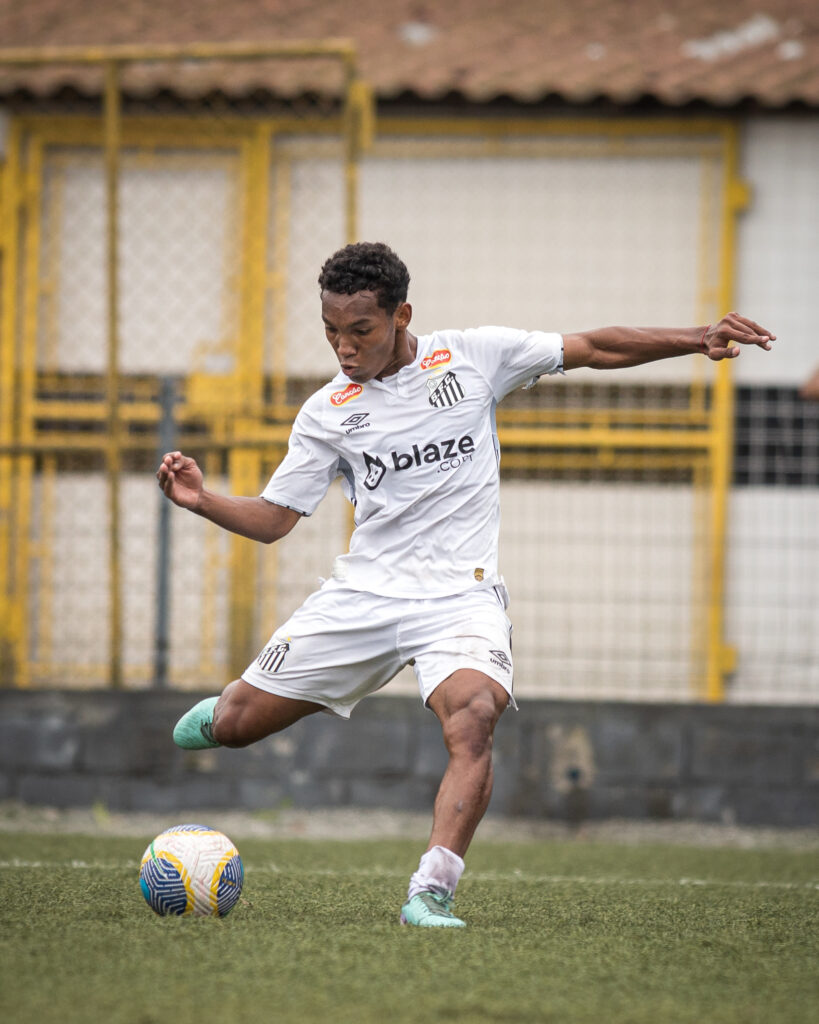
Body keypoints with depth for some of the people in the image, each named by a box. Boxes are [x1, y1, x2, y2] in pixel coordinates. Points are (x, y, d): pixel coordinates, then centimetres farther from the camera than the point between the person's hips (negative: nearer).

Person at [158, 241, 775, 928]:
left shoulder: (472, 356, 0)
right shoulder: (327, 413, 3)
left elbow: (592, 350, 4)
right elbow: (272, 519, 5)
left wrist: (699, 340, -4)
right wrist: (203, 502, -14)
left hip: (461, 596, -2)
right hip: (363, 593, 2)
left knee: (473, 721, -31)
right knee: (236, 726, 4)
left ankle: (431, 893, -32)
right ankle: (226, 710, 42)